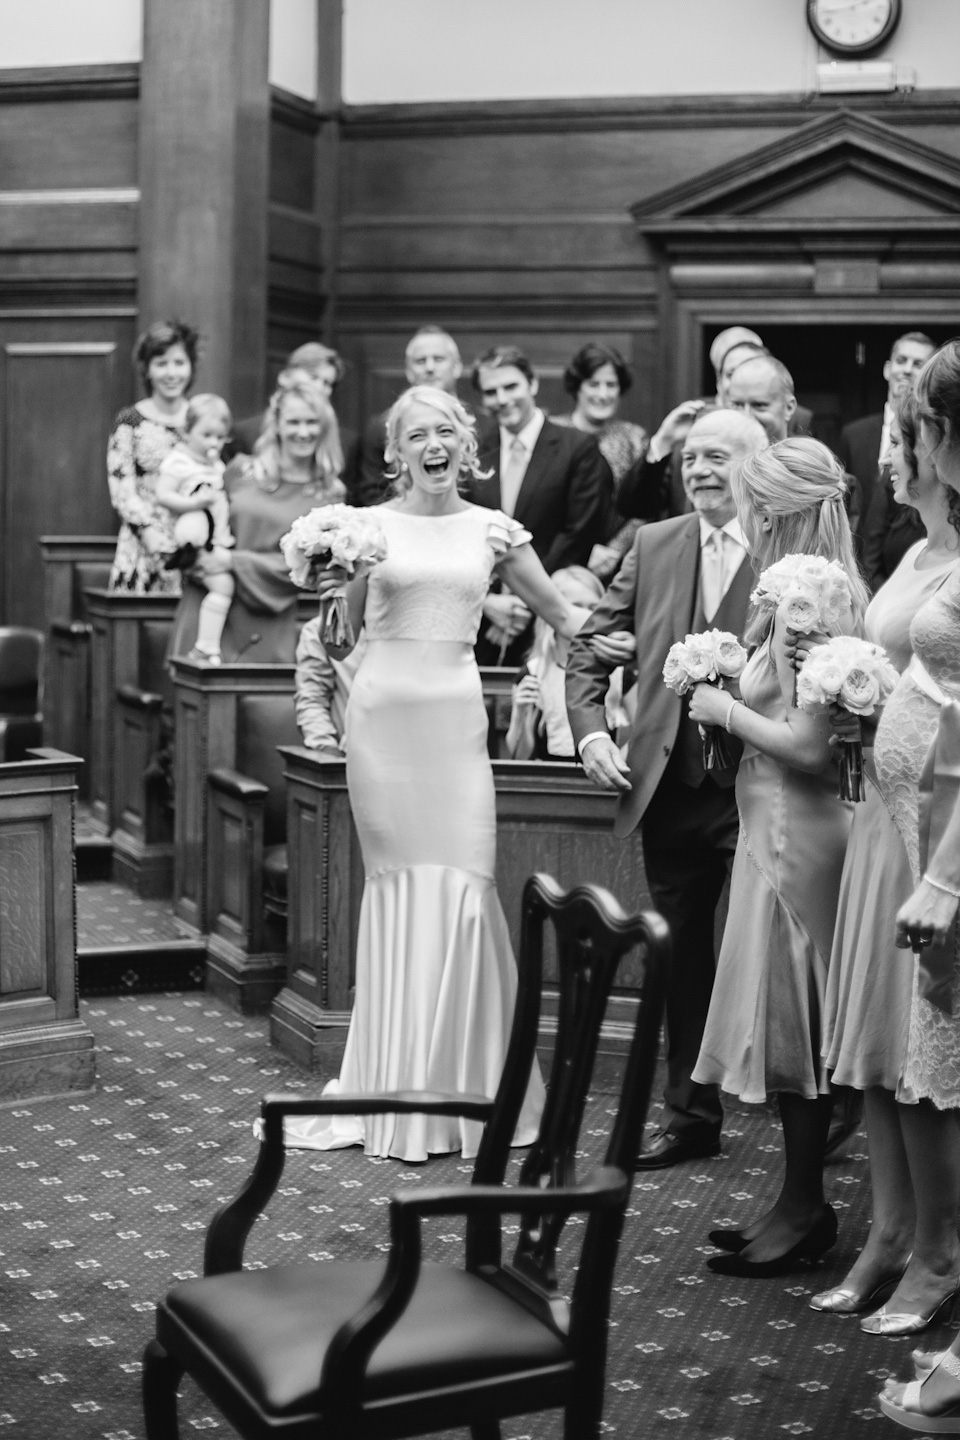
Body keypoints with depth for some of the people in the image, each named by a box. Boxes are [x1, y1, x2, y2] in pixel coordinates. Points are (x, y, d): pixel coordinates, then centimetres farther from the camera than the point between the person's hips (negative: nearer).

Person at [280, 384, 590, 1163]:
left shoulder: (494, 529, 8)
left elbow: (561, 614, 16)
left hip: (456, 716, 1)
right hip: (382, 712, -1)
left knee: (459, 888, -5)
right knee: (396, 886, 3)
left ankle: (462, 1085, 10)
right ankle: (395, 1087, 15)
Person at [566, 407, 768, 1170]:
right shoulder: (654, 545, 8)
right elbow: (590, 646, 10)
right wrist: (591, 732, -1)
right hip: (671, 784, 5)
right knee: (681, 956, 15)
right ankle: (691, 1115, 29)